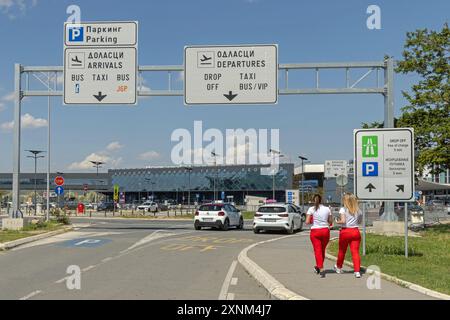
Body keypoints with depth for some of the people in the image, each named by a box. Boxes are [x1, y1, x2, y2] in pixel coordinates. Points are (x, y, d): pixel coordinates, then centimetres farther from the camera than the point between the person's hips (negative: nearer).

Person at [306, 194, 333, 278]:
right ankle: (318, 267, 30)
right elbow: (330, 221, 7)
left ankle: (321, 269, -14)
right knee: (322, 250, 18)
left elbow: (307, 222, -9)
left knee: (317, 250, 0)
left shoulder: (311, 209, -4)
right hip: (325, 231, 2)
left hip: (315, 231, -2)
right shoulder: (327, 209, 2)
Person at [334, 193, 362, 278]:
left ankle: (338, 267, 36)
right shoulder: (358, 210, 7)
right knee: (355, 251, -2)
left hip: (345, 231, -2)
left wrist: (337, 221, 2)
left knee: (342, 251, 16)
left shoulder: (343, 209, -6)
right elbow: (358, 221, 11)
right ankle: (357, 271, -13)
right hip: (355, 231, 2)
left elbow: (343, 221, -16)